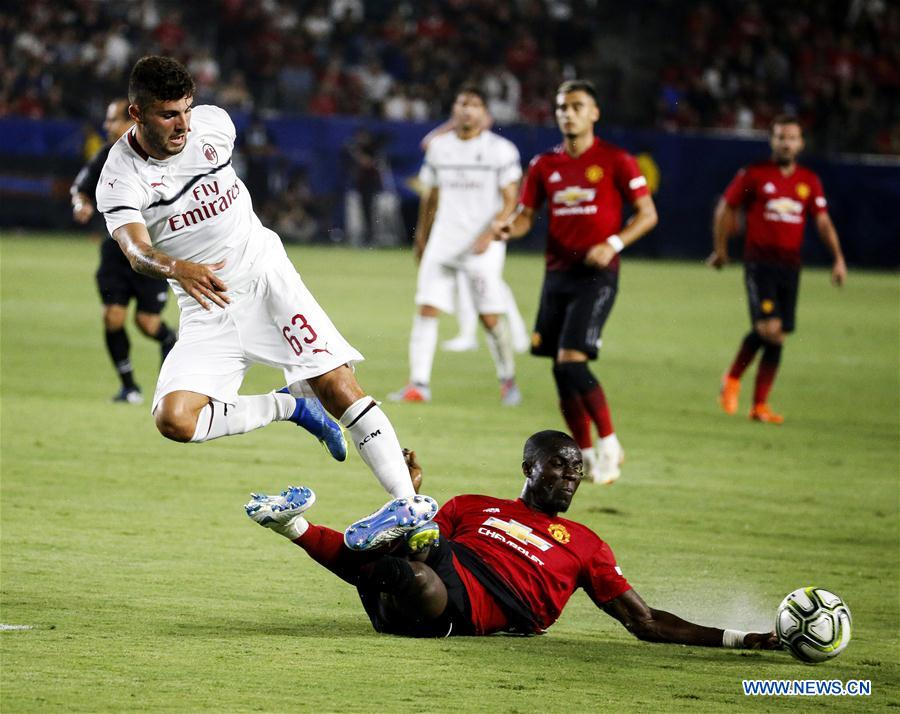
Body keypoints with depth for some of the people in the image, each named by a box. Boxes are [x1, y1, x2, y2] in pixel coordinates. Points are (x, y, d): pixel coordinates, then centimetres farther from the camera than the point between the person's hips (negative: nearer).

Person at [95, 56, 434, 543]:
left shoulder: (212, 123, -4)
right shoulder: (121, 179, -15)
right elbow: (137, 251, -31)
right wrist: (176, 268, -52)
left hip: (265, 276, 1)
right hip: (208, 306, -1)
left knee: (335, 383, -15)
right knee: (174, 419, -21)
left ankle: (407, 501, -15)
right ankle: (288, 406, 0)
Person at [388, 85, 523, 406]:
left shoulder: (500, 150, -4)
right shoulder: (438, 147, 9)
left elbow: (510, 201, -5)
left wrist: (491, 233, -19)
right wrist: (421, 239, 22)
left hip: (482, 246, -4)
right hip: (442, 242, 4)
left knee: (490, 317, -3)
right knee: (426, 310, -6)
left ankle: (508, 380, 17)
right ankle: (418, 384, -5)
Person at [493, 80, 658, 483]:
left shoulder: (615, 161, -4)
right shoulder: (544, 165, 10)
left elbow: (647, 214, -2)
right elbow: (526, 215, 13)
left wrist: (613, 244, -16)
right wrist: (508, 228, -10)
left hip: (596, 274, -5)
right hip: (557, 275, 5)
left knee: (572, 361, -18)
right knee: (561, 373, 4)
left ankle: (609, 444, -2)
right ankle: (587, 457, 17)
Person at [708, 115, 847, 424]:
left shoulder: (809, 181, 10)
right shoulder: (753, 175, -1)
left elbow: (822, 221, 7)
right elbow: (725, 208, 8)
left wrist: (838, 258, -6)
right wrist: (720, 248, 11)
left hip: (790, 267, 4)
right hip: (759, 262, -4)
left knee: (777, 339, 4)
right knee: (768, 327, -19)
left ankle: (760, 405, 13)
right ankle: (732, 379, 5)